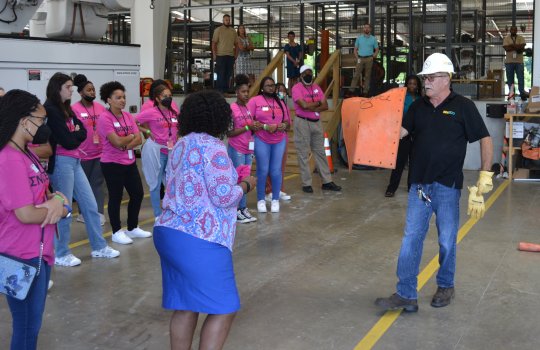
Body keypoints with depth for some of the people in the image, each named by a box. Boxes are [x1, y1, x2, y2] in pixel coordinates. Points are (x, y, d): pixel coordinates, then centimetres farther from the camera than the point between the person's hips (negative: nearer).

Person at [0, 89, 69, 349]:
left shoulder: (28, 155, 8)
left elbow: (41, 194, 13)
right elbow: (26, 214, -26)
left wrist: (56, 199, -10)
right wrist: (61, 208, -9)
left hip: (39, 252, 9)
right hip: (23, 258, -9)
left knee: (33, 323, 20)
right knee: (26, 327, 6)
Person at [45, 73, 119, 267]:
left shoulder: (66, 109, 14)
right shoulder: (50, 110, -14)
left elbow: (83, 132, 7)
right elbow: (68, 141, -17)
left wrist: (73, 135, -10)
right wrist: (76, 134, 1)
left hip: (74, 161, 9)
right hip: (61, 162, -9)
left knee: (90, 205, 12)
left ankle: (99, 247, 22)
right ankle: (61, 254, 13)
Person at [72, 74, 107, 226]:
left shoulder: (100, 107, 6)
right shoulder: (74, 109, -9)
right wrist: (77, 149, -12)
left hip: (100, 152, 4)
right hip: (83, 154, -4)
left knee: (98, 184, 5)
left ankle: (99, 213, 7)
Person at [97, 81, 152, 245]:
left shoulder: (128, 116, 8)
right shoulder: (104, 118, -14)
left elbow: (139, 139, 1)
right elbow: (117, 142, -22)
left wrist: (126, 146, -16)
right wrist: (131, 136, -5)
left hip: (130, 162, 8)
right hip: (112, 164, -8)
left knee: (138, 193, 12)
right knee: (116, 197, 2)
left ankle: (133, 228, 27)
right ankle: (117, 232, 14)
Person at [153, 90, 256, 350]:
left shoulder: (181, 145, 16)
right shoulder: (212, 147, -11)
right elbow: (224, 197, -16)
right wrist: (246, 185, 3)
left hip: (168, 233, 9)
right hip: (198, 240, -9)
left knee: (185, 306, 15)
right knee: (223, 308, 0)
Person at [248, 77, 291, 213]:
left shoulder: (280, 103, 14)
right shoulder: (255, 101, -2)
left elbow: (288, 122, 15)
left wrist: (284, 126, -9)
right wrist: (265, 127, -19)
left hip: (279, 141, 4)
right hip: (261, 141, -4)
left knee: (276, 171, 4)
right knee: (263, 170, -1)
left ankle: (275, 200, 14)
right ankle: (261, 200, 12)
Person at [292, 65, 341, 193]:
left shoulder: (316, 87, 10)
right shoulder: (297, 88, -7)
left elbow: (325, 106, 2)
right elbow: (304, 105, -21)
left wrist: (312, 108, -13)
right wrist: (318, 103, -6)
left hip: (317, 123, 6)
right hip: (302, 123, -6)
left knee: (320, 152, 9)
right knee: (303, 154, -1)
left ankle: (327, 182, 14)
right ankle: (306, 184, 6)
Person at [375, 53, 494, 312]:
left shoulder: (463, 107, -3)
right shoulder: (418, 107, 9)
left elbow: (485, 140, -1)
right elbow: (399, 132, 1)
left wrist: (485, 176, -7)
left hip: (447, 186, -3)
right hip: (419, 184, 3)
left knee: (447, 241, 9)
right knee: (411, 239, 1)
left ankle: (445, 286, 29)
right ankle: (405, 295, 5)